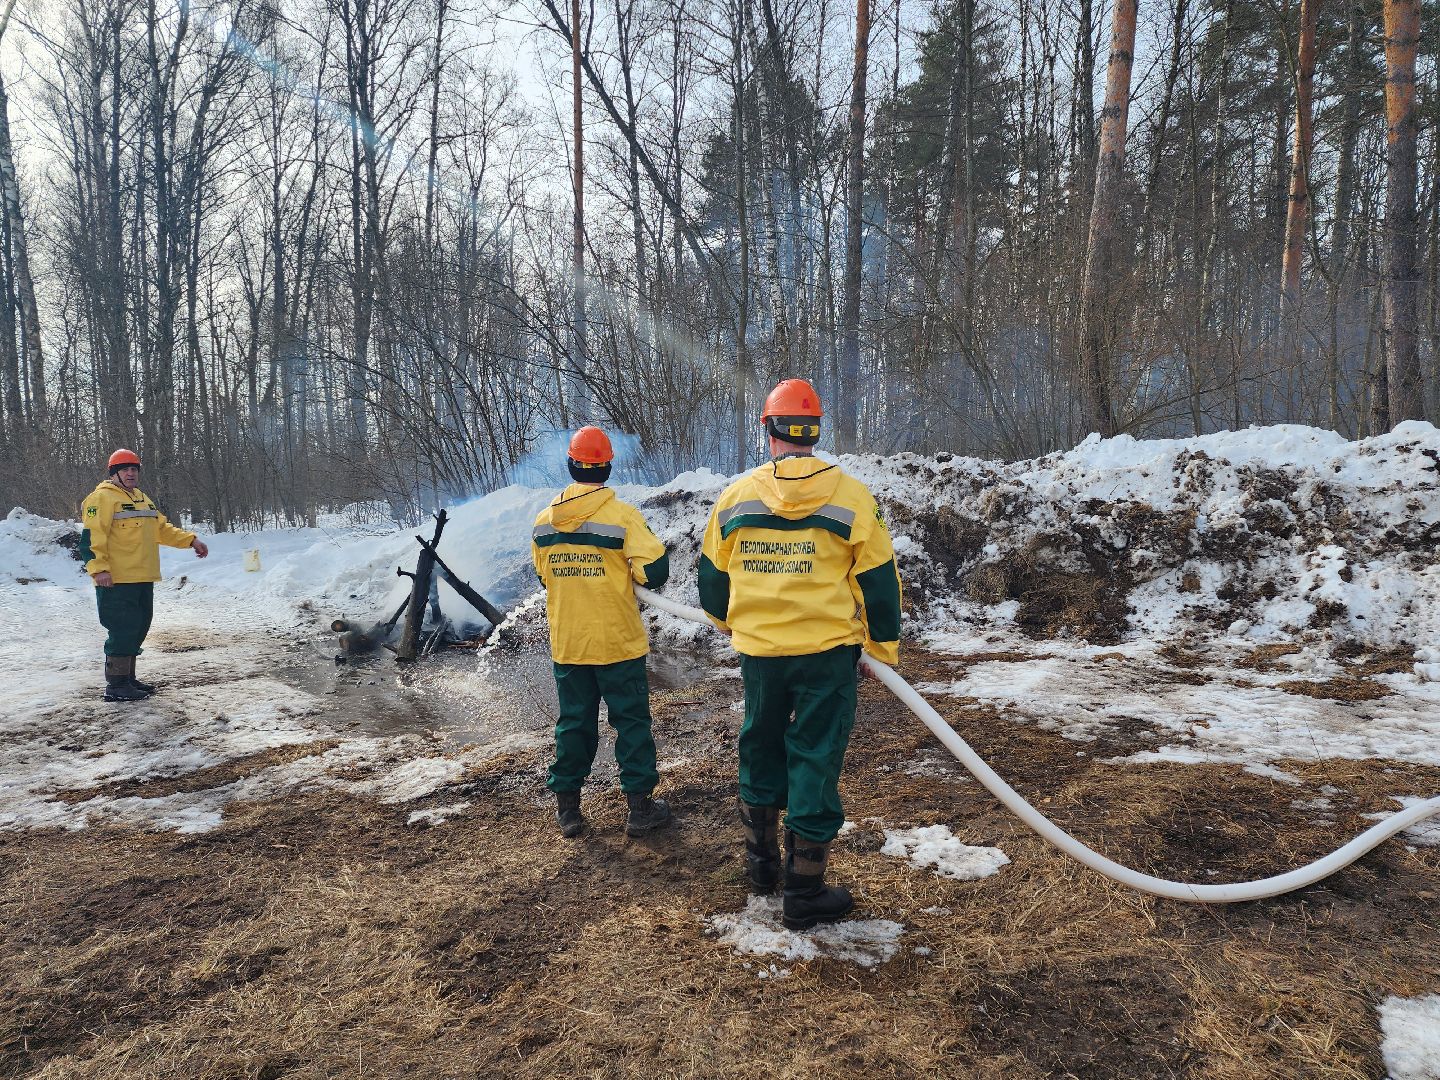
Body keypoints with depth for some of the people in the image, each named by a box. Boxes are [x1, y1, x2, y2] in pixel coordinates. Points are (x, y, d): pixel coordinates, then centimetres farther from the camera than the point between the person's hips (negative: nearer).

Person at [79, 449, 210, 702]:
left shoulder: (143, 499, 20)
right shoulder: (102, 498, -7)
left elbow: (162, 529, 25)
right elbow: (91, 537, -15)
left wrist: (191, 540, 15)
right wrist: (98, 568, -24)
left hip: (143, 579, 9)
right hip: (117, 580, -9)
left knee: (138, 629, 13)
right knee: (123, 629, -8)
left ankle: (127, 678, 23)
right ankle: (116, 685, 0)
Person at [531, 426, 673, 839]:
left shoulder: (544, 521, -1)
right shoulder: (621, 514, -14)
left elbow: (544, 576, 10)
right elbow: (654, 571, -18)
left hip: (566, 645, 4)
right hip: (618, 642, -4)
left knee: (573, 723, 15)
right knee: (631, 722, 8)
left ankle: (567, 808, 22)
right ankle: (639, 805, 14)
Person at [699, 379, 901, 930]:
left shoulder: (735, 496, -1)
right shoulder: (850, 495, -8)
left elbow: (712, 579, 10)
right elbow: (879, 581, -4)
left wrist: (733, 623, 29)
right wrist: (884, 647, 10)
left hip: (757, 651, 3)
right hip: (828, 651, -2)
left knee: (760, 750, 21)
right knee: (814, 761, 6)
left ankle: (762, 861, 36)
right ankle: (805, 893, 15)